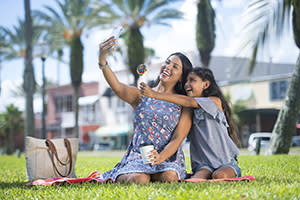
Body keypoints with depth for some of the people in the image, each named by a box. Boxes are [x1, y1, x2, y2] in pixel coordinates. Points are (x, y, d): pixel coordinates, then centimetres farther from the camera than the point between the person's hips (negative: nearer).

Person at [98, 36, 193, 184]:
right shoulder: (141, 95, 8)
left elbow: (177, 139, -5)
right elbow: (118, 87, -14)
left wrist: (160, 157, -26)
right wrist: (102, 61, -32)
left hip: (168, 157, -1)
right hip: (138, 156, 1)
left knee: (169, 177, -35)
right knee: (139, 180, -31)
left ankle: (151, 175, 0)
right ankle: (119, 176, 5)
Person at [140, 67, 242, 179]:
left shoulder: (215, 101, -6)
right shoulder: (189, 111, 13)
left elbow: (189, 102, -20)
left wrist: (155, 95, -28)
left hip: (226, 161, -3)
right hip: (204, 164, 3)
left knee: (220, 176, -34)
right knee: (199, 177, -31)